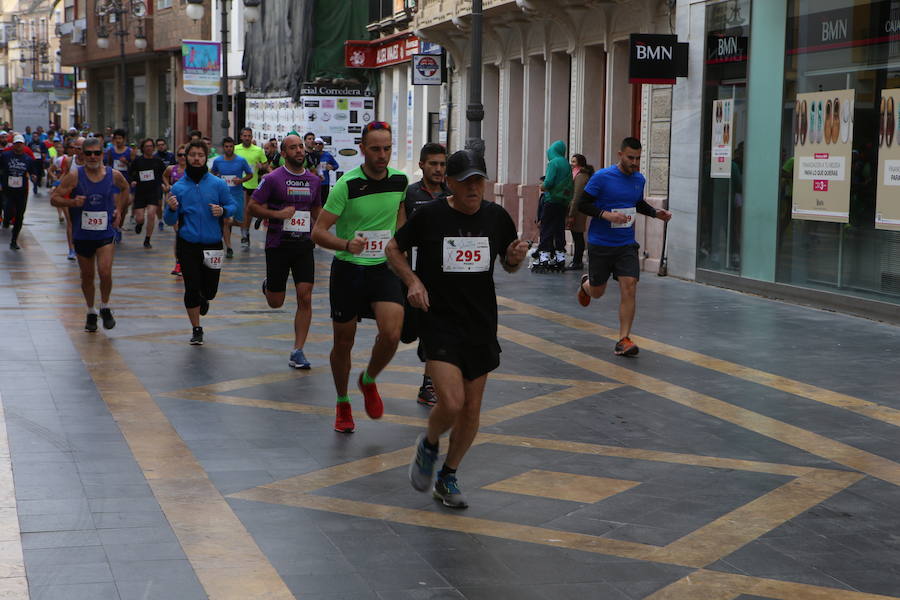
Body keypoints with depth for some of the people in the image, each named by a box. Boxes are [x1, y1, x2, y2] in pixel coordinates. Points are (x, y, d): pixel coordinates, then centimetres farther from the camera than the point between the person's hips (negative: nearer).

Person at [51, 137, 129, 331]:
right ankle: (91, 312, 32)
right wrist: (72, 202, -25)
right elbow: (54, 198, -8)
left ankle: (105, 308, 8)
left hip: (106, 233, -1)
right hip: (82, 233, 1)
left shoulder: (114, 175, -4)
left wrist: (119, 209, 9)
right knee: (87, 276, 12)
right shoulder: (74, 176, -10)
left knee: (105, 272, -17)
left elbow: (125, 189, 19)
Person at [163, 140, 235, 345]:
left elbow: (232, 206, 6)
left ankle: (203, 298, 44)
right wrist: (172, 209, -17)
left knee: (210, 289, 6)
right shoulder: (178, 187, 2)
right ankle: (196, 330, 15)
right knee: (191, 288, -2)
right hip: (187, 245, 0)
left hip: (212, 245, 0)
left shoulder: (218, 184, -1)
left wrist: (222, 210, -15)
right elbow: (170, 220, 5)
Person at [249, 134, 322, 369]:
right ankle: (268, 286, 43)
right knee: (276, 302, 5)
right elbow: (252, 207, -4)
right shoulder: (273, 179, -6)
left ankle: (298, 352, -1)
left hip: (304, 245, 3)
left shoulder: (314, 180, 9)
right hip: (278, 244, -3)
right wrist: (277, 214, -18)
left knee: (305, 298, -8)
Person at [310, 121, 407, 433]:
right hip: (348, 269, -2)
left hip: (384, 268, 2)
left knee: (392, 334, -18)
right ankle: (342, 404, 31)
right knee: (343, 342, 8)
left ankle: (369, 381, 13)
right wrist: (346, 245, -32)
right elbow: (318, 231, -16)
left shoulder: (400, 180, -1)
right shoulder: (347, 184, -15)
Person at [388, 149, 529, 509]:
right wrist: (413, 280, -11)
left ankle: (447, 478, 29)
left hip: (481, 324, 4)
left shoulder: (497, 217, 0)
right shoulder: (430, 215, -9)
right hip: (439, 321, -4)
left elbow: (508, 264, 16)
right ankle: (428, 446, 16)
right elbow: (394, 249, 5)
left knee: (472, 409, 8)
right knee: (451, 403, -19)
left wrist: (515, 258, -8)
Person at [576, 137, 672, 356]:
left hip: (626, 245, 3)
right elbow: (582, 204, -11)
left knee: (629, 287, -13)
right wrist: (606, 214, -26)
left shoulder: (639, 179, 5)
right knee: (597, 291, 11)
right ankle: (586, 284, 50)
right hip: (600, 244, -3)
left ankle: (623, 340, -9)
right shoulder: (602, 177, -13)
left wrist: (655, 213, 5)